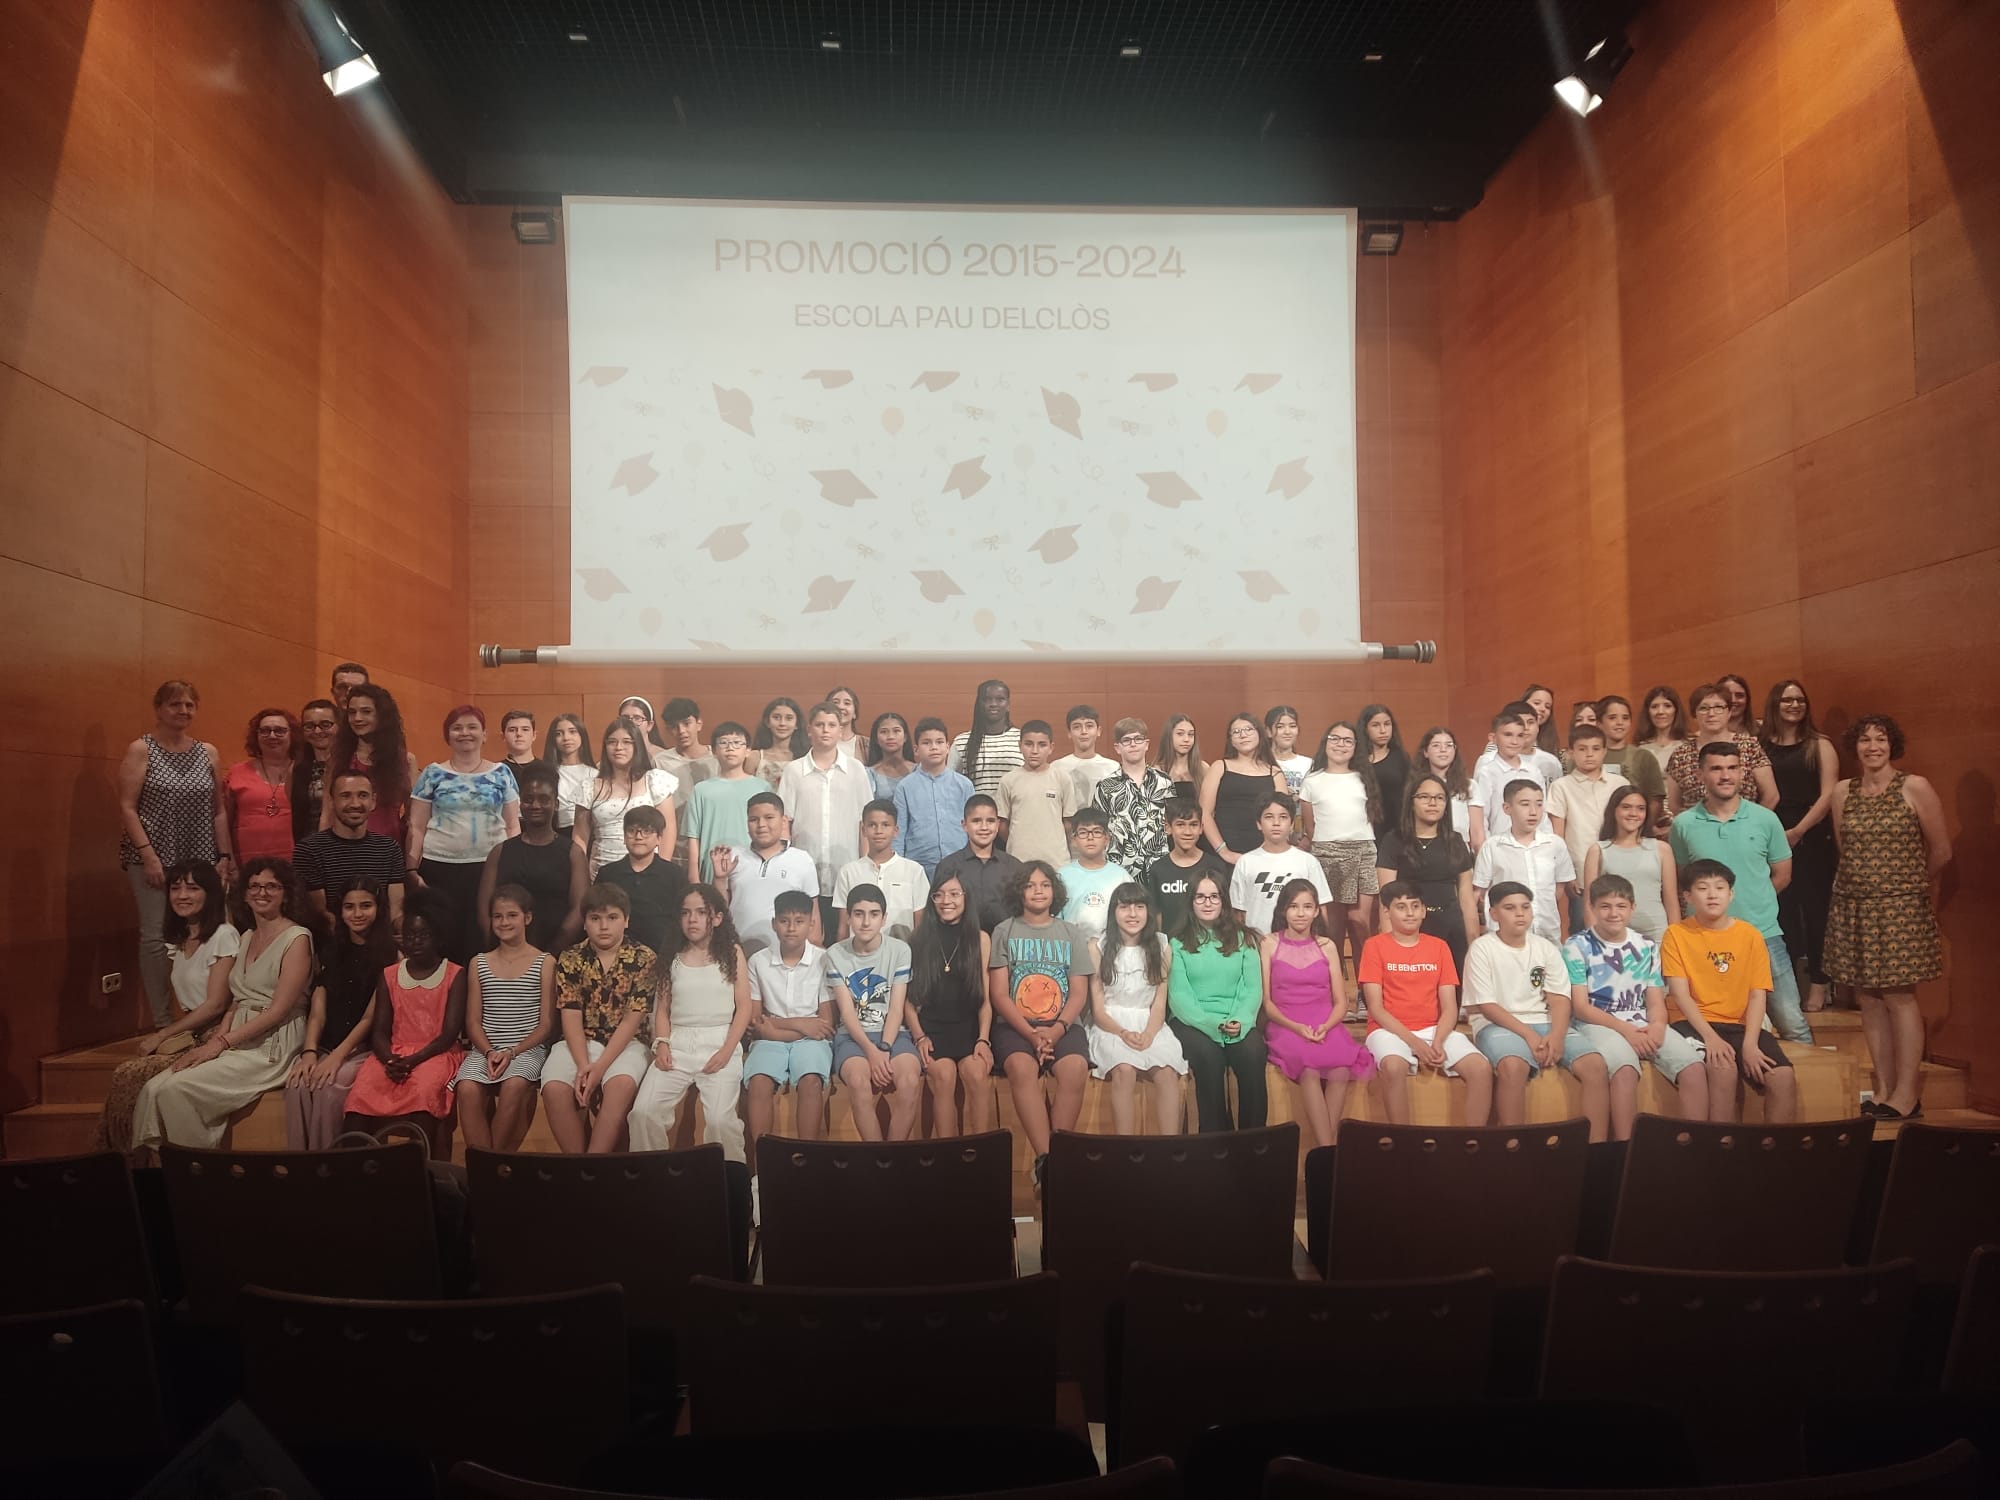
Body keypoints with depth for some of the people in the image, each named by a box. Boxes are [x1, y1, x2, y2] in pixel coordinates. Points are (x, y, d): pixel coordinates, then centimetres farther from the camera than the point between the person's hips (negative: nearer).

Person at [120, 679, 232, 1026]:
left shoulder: (208, 753, 11)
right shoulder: (141, 750, 0)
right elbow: (127, 807, -6)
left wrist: (224, 857, 6)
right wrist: (149, 856, -14)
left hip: (200, 860, 3)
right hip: (154, 859, -3)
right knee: (155, 936, -4)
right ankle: (162, 1023, 3)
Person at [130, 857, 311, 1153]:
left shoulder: (297, 938, -7)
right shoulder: (247, 938, 18)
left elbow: (279, 1010, -13)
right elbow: (237, 1000, 15)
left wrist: (222, 1043, -15)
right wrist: (218, 1035, -4)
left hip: (272, 1046, -7)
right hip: (237, 1039, 7)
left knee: (177, 1089, -20)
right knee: (154, 1088, -12)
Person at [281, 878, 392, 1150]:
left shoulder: (390, 954, -2)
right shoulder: (332, 951, 14)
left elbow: (370, 1017, -9)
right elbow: (318, 1010, 5)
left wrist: (338, 1056, -19)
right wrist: (309, 1051, -11)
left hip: (365, 1048, -4)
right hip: (326, 1044, 4)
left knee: (329, 1087, -32)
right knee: (297, 1085, -27)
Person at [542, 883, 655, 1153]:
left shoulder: (644, 959, -4)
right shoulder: (570, 959, 3)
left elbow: (632, 1019, -9)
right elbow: (571, 1017, -5)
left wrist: (600, 1067, -20)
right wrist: (583, 1065, -21)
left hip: (627, 1043, -2)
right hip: (579, 1042, 2)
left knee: (621, 1084, -34)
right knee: (554, 1088, -27)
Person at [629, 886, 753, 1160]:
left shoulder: (732, 953, 5)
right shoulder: (673, 955, 14)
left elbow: (744, 1007, 1)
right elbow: (663, 1007, 13)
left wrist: (726, 1051, -10)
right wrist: (662, 1043, -5)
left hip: (719, 1043, -3)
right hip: (677, 1044, 3)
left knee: (720, 1119, -23)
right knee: (643, 1111, -17)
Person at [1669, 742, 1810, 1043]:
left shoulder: (1765, 819, 1)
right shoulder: (1684, 825, -1)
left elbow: (1782, 875, 9)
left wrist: (1754, 902, 5)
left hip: (1764, 934, 0)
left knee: (1793, 1025, 2)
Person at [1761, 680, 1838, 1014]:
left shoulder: (1819, 745, 5)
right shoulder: (1759, 745, 8)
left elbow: (1829, 794, -4)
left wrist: (1799, 830, -13)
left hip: (1813, 838, -1)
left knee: (1814, 909, 1)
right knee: (1780, 911, 2)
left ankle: (1817, 983, 8)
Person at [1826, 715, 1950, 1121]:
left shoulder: (1915, 788, -3)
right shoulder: (1842, 792, 8)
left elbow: (1941, 852, 2)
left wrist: (1908, 884, 12)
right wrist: (1867, 881, 12)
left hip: (1901, 908, -4)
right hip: (1853, 907, 4)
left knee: (1899, 996, -6)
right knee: (1868, 999, 5)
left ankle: (1906, 1095, 0)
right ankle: (1883, 1090, 12)